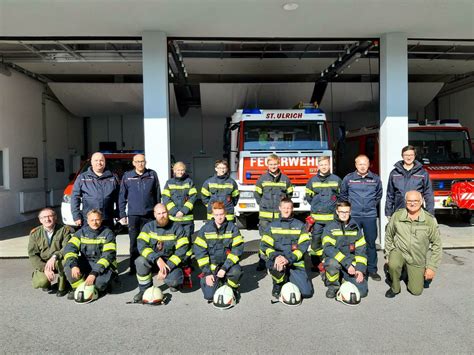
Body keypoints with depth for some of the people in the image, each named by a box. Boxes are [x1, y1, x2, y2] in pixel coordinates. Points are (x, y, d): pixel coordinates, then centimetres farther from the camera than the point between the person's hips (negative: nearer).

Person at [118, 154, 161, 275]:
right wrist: (122, 215, 2)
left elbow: (158, 194, 6)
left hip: (150, 214, 0)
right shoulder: (127, 176, 4)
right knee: (134, 242, 4)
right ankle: (134, 267, 15)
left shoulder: (152, 174, 3)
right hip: (133, 214, 0)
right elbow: (122, 197, 5)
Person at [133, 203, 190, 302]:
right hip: (152, 261, 2)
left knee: (174, 281, -30)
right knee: (140, 261, -29)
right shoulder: (148, 227, -1)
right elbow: (141, 246, -15)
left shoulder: (176, 227, -6)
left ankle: (173, 283, 11)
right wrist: (157, 259, -30)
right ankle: (145, 289, -4)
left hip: (171, 262, -2)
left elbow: (182, 250, -12)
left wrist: (167, 267, -21)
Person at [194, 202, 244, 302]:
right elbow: (199, 251, -6)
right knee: (210, 295, -14)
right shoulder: (205, 229, -5)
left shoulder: (232, 228, -6)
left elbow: (237, 249, -11)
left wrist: (225, 268, -21)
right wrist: (207, 273, -12)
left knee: (236, 271, -33)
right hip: (211, 264, 0)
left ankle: (233, 288, 2)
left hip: (227, 262, 0)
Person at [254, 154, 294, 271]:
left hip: (280, 214, 0)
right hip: (265, 215, 0)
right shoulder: (262, 179, 4)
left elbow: (290, 193, 18)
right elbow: (257, 194, 11)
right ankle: (262, 260, 11)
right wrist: (263, 205, 6)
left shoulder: (285, 179, 6)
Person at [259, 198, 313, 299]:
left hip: (295, 262, 1)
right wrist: (276, 256, -20)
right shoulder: (272, 226, 10)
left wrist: (289, 258, -18)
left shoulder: (300, 225, 9)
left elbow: (304, 245, -3)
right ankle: (278, 285, -3)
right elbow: (264, 245, 1)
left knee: (307, 292, -11)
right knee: (278, 266, -37)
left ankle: (288, 278, 18)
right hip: (277, 260, -1)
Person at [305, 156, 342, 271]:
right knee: (316, 239, 2)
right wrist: (316, 206, 7)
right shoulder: (312, 180, 6)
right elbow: (308, 196, 12)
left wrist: (335, 206, 4)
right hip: (316, 217, 1)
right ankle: (315, 264, 12)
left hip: (332, 216, 0)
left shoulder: (336, 179, 4)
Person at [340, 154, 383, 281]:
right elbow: (342, 195, 11)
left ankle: (372, 269, 18)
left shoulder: (375, 178, 4)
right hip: (353, 216, -1)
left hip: (370, 216, 1)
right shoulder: (348, 178, 0)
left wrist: (372, 205, 14)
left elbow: (379, 194, 20)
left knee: (371, 242, 6)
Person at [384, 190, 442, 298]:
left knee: (416, 291, 4)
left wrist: (432, 267, -8)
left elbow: (437, 244, -7)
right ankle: (395, 288, -5)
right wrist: (388, 254, 2)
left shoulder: (430, 220, -13)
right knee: (393, 265, -35)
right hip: (399, 251, -1)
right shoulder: (397, 216, -11)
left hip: (418, 260, 1)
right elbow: (388, 236, 4)